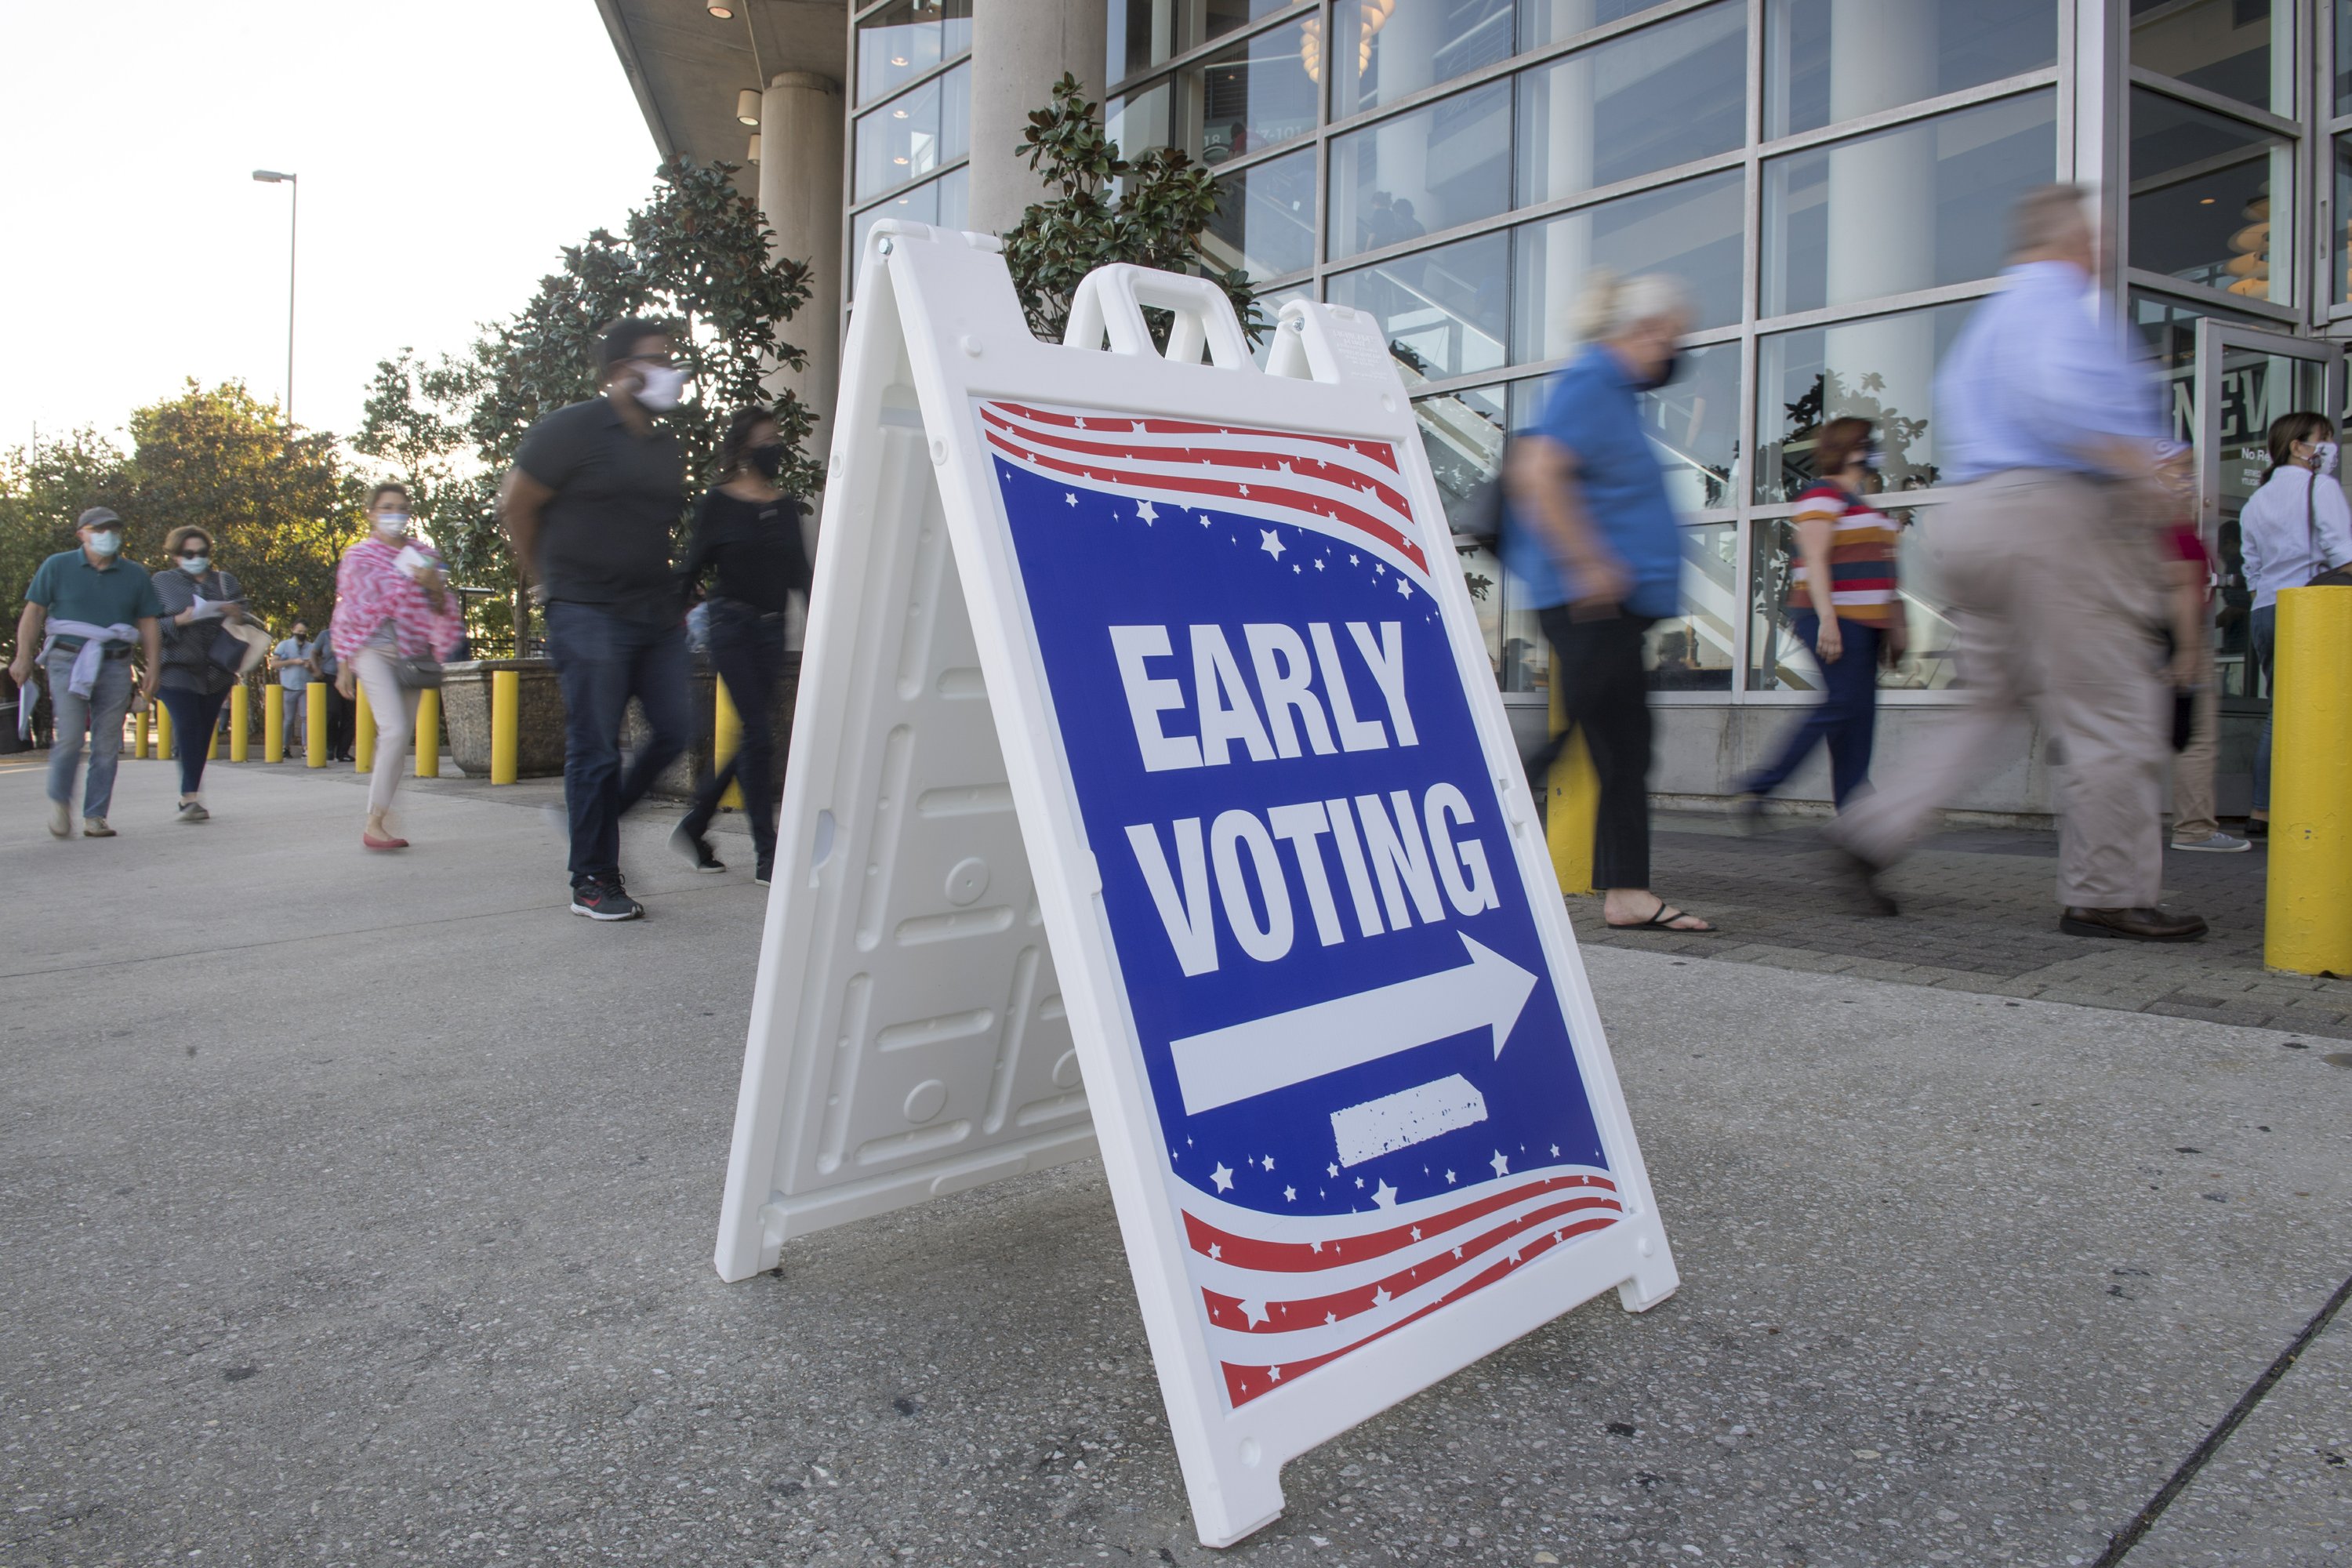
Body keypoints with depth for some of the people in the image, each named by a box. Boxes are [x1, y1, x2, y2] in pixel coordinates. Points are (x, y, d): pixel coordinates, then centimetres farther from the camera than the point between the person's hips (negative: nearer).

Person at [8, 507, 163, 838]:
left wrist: (153, 668, 4)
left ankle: (95, 817, 7)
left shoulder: (136, 575, 10)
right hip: (68, 661, -2)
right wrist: (23, 656, -6)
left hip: (115, 665, 2)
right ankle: (59, 801, 12)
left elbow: (149, 624, 11)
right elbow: (34, 613, 3)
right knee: (70, 739, -12)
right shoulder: (57, 567, 5)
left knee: (107, 746, 0)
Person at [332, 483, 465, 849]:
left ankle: (382, 820, 13)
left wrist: (435, 586, -9)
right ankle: (374, 823, -15)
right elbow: (347, 611, 6)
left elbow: (444, 608, 14)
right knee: (395, 730, -19)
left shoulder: (424, 554, 12)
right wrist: (345, 665, 3)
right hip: (375, 650, -4)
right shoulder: (359, 556, 6)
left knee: (401, 738, 4)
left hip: (414, 654, 4)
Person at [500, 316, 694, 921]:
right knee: (596, 748, -3)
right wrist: (544, 573, 8)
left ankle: (595, 817, 27)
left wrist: (673, 601, 17)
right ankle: (593, 882, 7)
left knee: (673, 732, 4)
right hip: (589, 616, -7)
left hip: (656, 616, 7)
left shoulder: (666, 445, 16)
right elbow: (515, 502, 0)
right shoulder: (573, 430, -5)